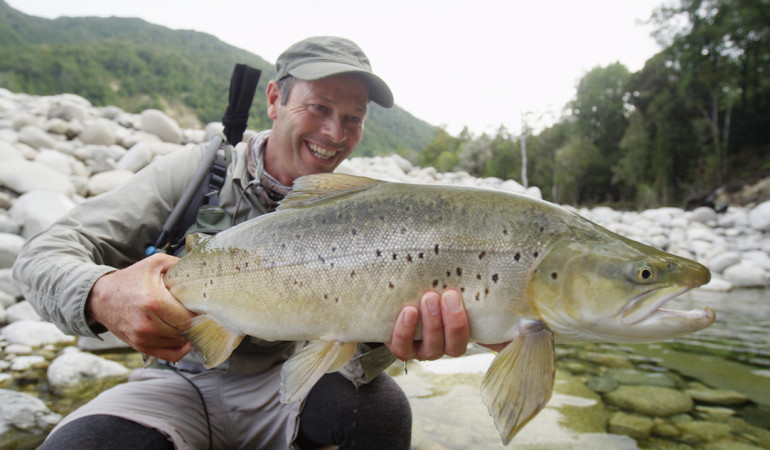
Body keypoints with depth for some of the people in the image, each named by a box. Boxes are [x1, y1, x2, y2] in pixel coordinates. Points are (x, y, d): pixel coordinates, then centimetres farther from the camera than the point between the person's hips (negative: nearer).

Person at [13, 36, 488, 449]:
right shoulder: (195, 173, -12)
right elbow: (44, 255, -15)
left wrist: (385, 338, -43)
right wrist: (103, 296, -39)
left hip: (279, 383, 1)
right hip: (181, 382, 0)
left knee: (381, 407, -26)